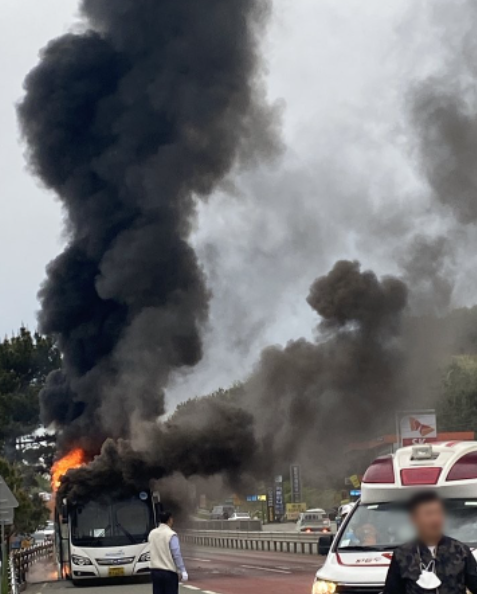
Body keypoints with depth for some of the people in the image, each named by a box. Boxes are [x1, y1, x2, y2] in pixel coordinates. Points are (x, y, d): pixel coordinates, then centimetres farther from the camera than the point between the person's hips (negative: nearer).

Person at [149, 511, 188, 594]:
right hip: (169, 572, -6)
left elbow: (154, 551, 11)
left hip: (155, 571, 6)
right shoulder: (171, 535, -14)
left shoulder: (152, 533, 6)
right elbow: (177, 555, -16)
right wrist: (182, 571, -13)